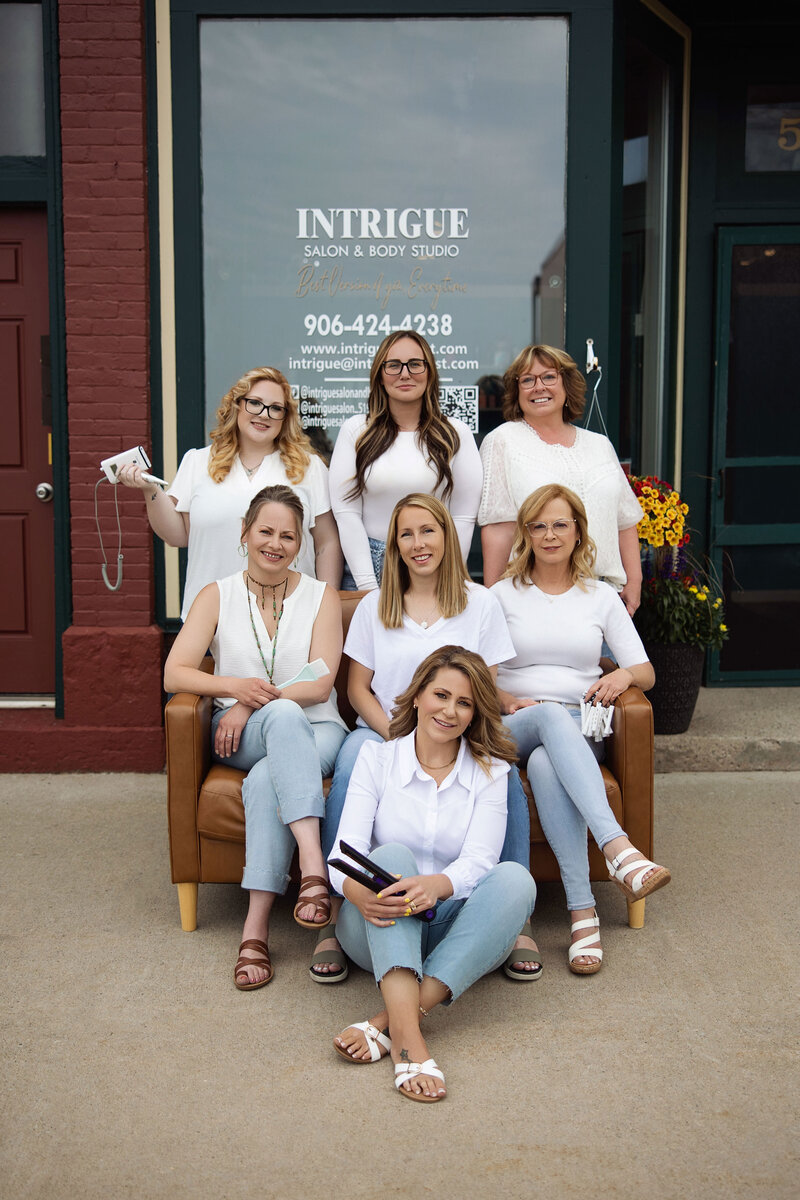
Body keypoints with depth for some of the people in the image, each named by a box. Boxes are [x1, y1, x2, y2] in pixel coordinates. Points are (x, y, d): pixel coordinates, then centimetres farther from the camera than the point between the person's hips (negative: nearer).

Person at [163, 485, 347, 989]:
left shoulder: (322, 596, 7)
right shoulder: (219, 596, 9)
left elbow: (319, 685, -3)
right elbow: (175, 674, -1)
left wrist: (252, 703, -14)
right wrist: (235, 686, -19)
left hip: (315, 731, 1)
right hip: (240, 737, 0)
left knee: (266, 780, -35)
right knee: (283, 715, -38)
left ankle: (257, 927, -37)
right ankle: (314, 867, -49)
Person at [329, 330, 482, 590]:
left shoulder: (456, 434, 5)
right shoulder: (355, 431, 6)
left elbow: (464, 516, 2)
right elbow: (346, 511, 0)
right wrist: (368, 585, -7)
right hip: (369, 570, 0)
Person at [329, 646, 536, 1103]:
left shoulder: (490, 773, 5)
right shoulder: (377, 757, 4)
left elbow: (478, 861, -10)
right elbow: (347, 847, -8)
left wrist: (436, 886, -34)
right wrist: (357, 890, -33)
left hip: (449, 928, 1)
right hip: (379, 929, -1)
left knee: (515, 879, -27)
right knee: (393, 855, -30)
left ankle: (388, 1022, -35)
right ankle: (407, 1036, -49)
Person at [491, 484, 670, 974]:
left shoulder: (602, 597, 15)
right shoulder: (503, 594, 14)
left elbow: (646, 672, 11)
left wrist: (624, 675, -13)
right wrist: (505, 699, -10)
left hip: (580, 730, 1)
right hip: (513, 728, 0)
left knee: (545, 764, -38)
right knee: (551, 715, -39)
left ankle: (583, 910, -45)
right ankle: (618, 848, -54)